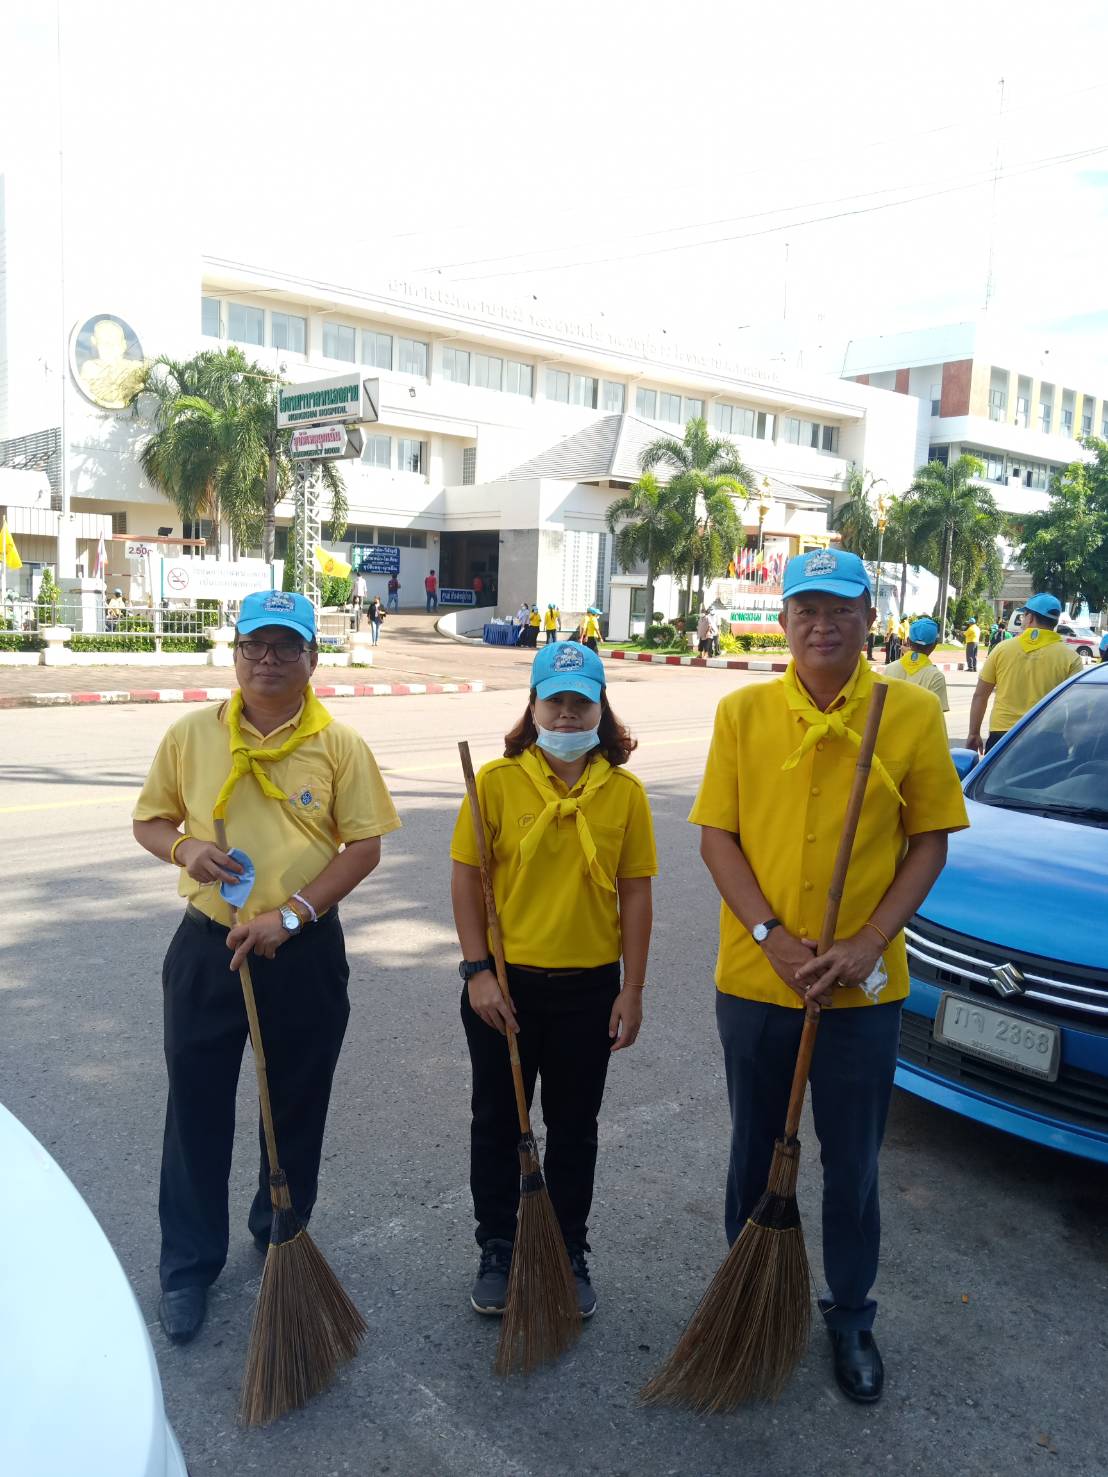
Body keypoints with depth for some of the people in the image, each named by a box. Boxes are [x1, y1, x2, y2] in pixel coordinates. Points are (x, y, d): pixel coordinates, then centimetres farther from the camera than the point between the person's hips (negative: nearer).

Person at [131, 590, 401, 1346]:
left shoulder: (339, 744, -7)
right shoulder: (191, 734, -2)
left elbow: (364, 846, -8)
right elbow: (150, 819, 8)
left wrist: (290, 915, -17)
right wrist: (184, 847, -16)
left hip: (305, 951, 0)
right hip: (209, 945, 1)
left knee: (297, 1108, 15)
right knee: (197, 1108, 9)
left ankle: (282, 1236, 39)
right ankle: (189, 1264, 27)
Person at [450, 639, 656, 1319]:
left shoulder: (625, 792, -3)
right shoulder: (497, 781, -8)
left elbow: (635, 895, 0)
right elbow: (467, 880, -5)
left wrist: (632, 990, -2)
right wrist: (477, 970, -10)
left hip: (589, 987, 1)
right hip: (504, 982, -1)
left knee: (574, 1129, 15)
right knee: (497, 1123, 14)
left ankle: (570, 1255, 34)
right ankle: (497, 1251, 34)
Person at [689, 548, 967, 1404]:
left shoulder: (914, 714, -6)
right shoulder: (743, 713, -4)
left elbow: (930, 844, -3)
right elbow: (717, 836, -4)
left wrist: (867, 944, -14)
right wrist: (772, 936, -15)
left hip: (864, 986, -1)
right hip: (754, 978, 1)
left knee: (853, 1166, 15)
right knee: (757, 1155, 19)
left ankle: (852, 1317, 37)